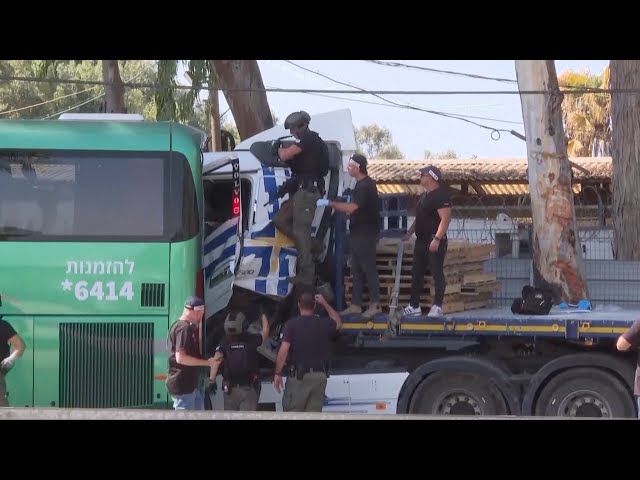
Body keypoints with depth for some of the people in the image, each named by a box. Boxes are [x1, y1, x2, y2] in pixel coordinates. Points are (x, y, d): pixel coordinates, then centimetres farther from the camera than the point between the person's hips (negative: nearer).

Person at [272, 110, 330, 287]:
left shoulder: (309, 138, -10)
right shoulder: (313, 141, 22)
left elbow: (285, 156, -17)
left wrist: (281, 150, 4)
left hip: (306, 190, -10)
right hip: (301, 192, 10)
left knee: (300, 230, -12)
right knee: (279, 220, 9)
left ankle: (306, 274, -14)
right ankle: (313, 244, 4)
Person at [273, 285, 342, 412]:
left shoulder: (291, 324, -7)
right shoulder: (324, 323, 5)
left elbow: (284, 350, -15)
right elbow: (338, 323, 29)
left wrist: (278, 373, -8)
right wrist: (325, 304, 33)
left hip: (298, 376, -4)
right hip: (320, 376, 4)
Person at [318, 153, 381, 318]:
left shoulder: (365, 186, -18)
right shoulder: (362, 184, 14)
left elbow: (351, 207, -27)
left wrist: (329, 203, -22)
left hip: (366, 234, -10)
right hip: (359, 233, 10)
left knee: (368, 268, -7)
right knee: (356, 270, 11)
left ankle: (375, 304, -3)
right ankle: (355, 304, 14)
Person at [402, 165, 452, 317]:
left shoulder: (440, 195, -14)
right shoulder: (425, 195, 17)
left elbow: (446, 218, -22)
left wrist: (437, 239, -29)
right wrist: (409, 233, 21)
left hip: (434, 242, -10)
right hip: (421, 241, 10)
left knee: (437, 273, -5)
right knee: (416, 273, 11)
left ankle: (437, 307, -3)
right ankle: (414, 306, 17)